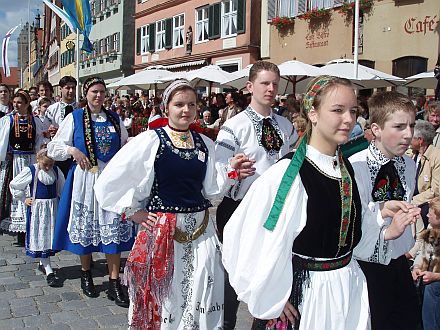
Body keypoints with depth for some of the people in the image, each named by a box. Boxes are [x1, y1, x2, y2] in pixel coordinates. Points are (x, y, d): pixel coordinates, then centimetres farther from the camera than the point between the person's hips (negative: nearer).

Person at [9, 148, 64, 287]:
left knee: (50, 236, 10)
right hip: (37, 207, -4)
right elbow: (14, 185, 3)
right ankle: (49, 272, -5)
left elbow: (62, 189, 15)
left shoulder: (56, 171, 1)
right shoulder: (30, 171, -8)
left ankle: (43, 264, 31)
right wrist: (24, 199, 1)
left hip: (53, 207, 4)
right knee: (40, 236, -4)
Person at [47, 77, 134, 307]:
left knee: (113, 227, -2)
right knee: (85, 224, 8)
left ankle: (114, 283, 5)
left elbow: (125, 147, 23)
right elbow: (53, 147, 3)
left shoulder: (114, 119, 10)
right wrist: (72, 150, -14)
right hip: (84, 178, -2)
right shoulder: (74, 118, 3)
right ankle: (86, 273, 30)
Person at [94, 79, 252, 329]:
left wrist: (231, 171, -6)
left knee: (201, 298, 11)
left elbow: (210, 188, 9)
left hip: (201, 231, 4)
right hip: (163, 230, -3)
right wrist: (133, 212, -5)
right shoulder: (150, 140, -7)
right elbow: (109, 182, -7)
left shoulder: (205, 144, 7)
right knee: (163, 298, 10)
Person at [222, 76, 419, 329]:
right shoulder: (287, 174, -21)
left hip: (350, 288, 6)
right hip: (303, 294, -6)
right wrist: (272, 300, -14)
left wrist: (388, 232, -3)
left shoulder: (352, 170, 1)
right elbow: (245, 237, -22)